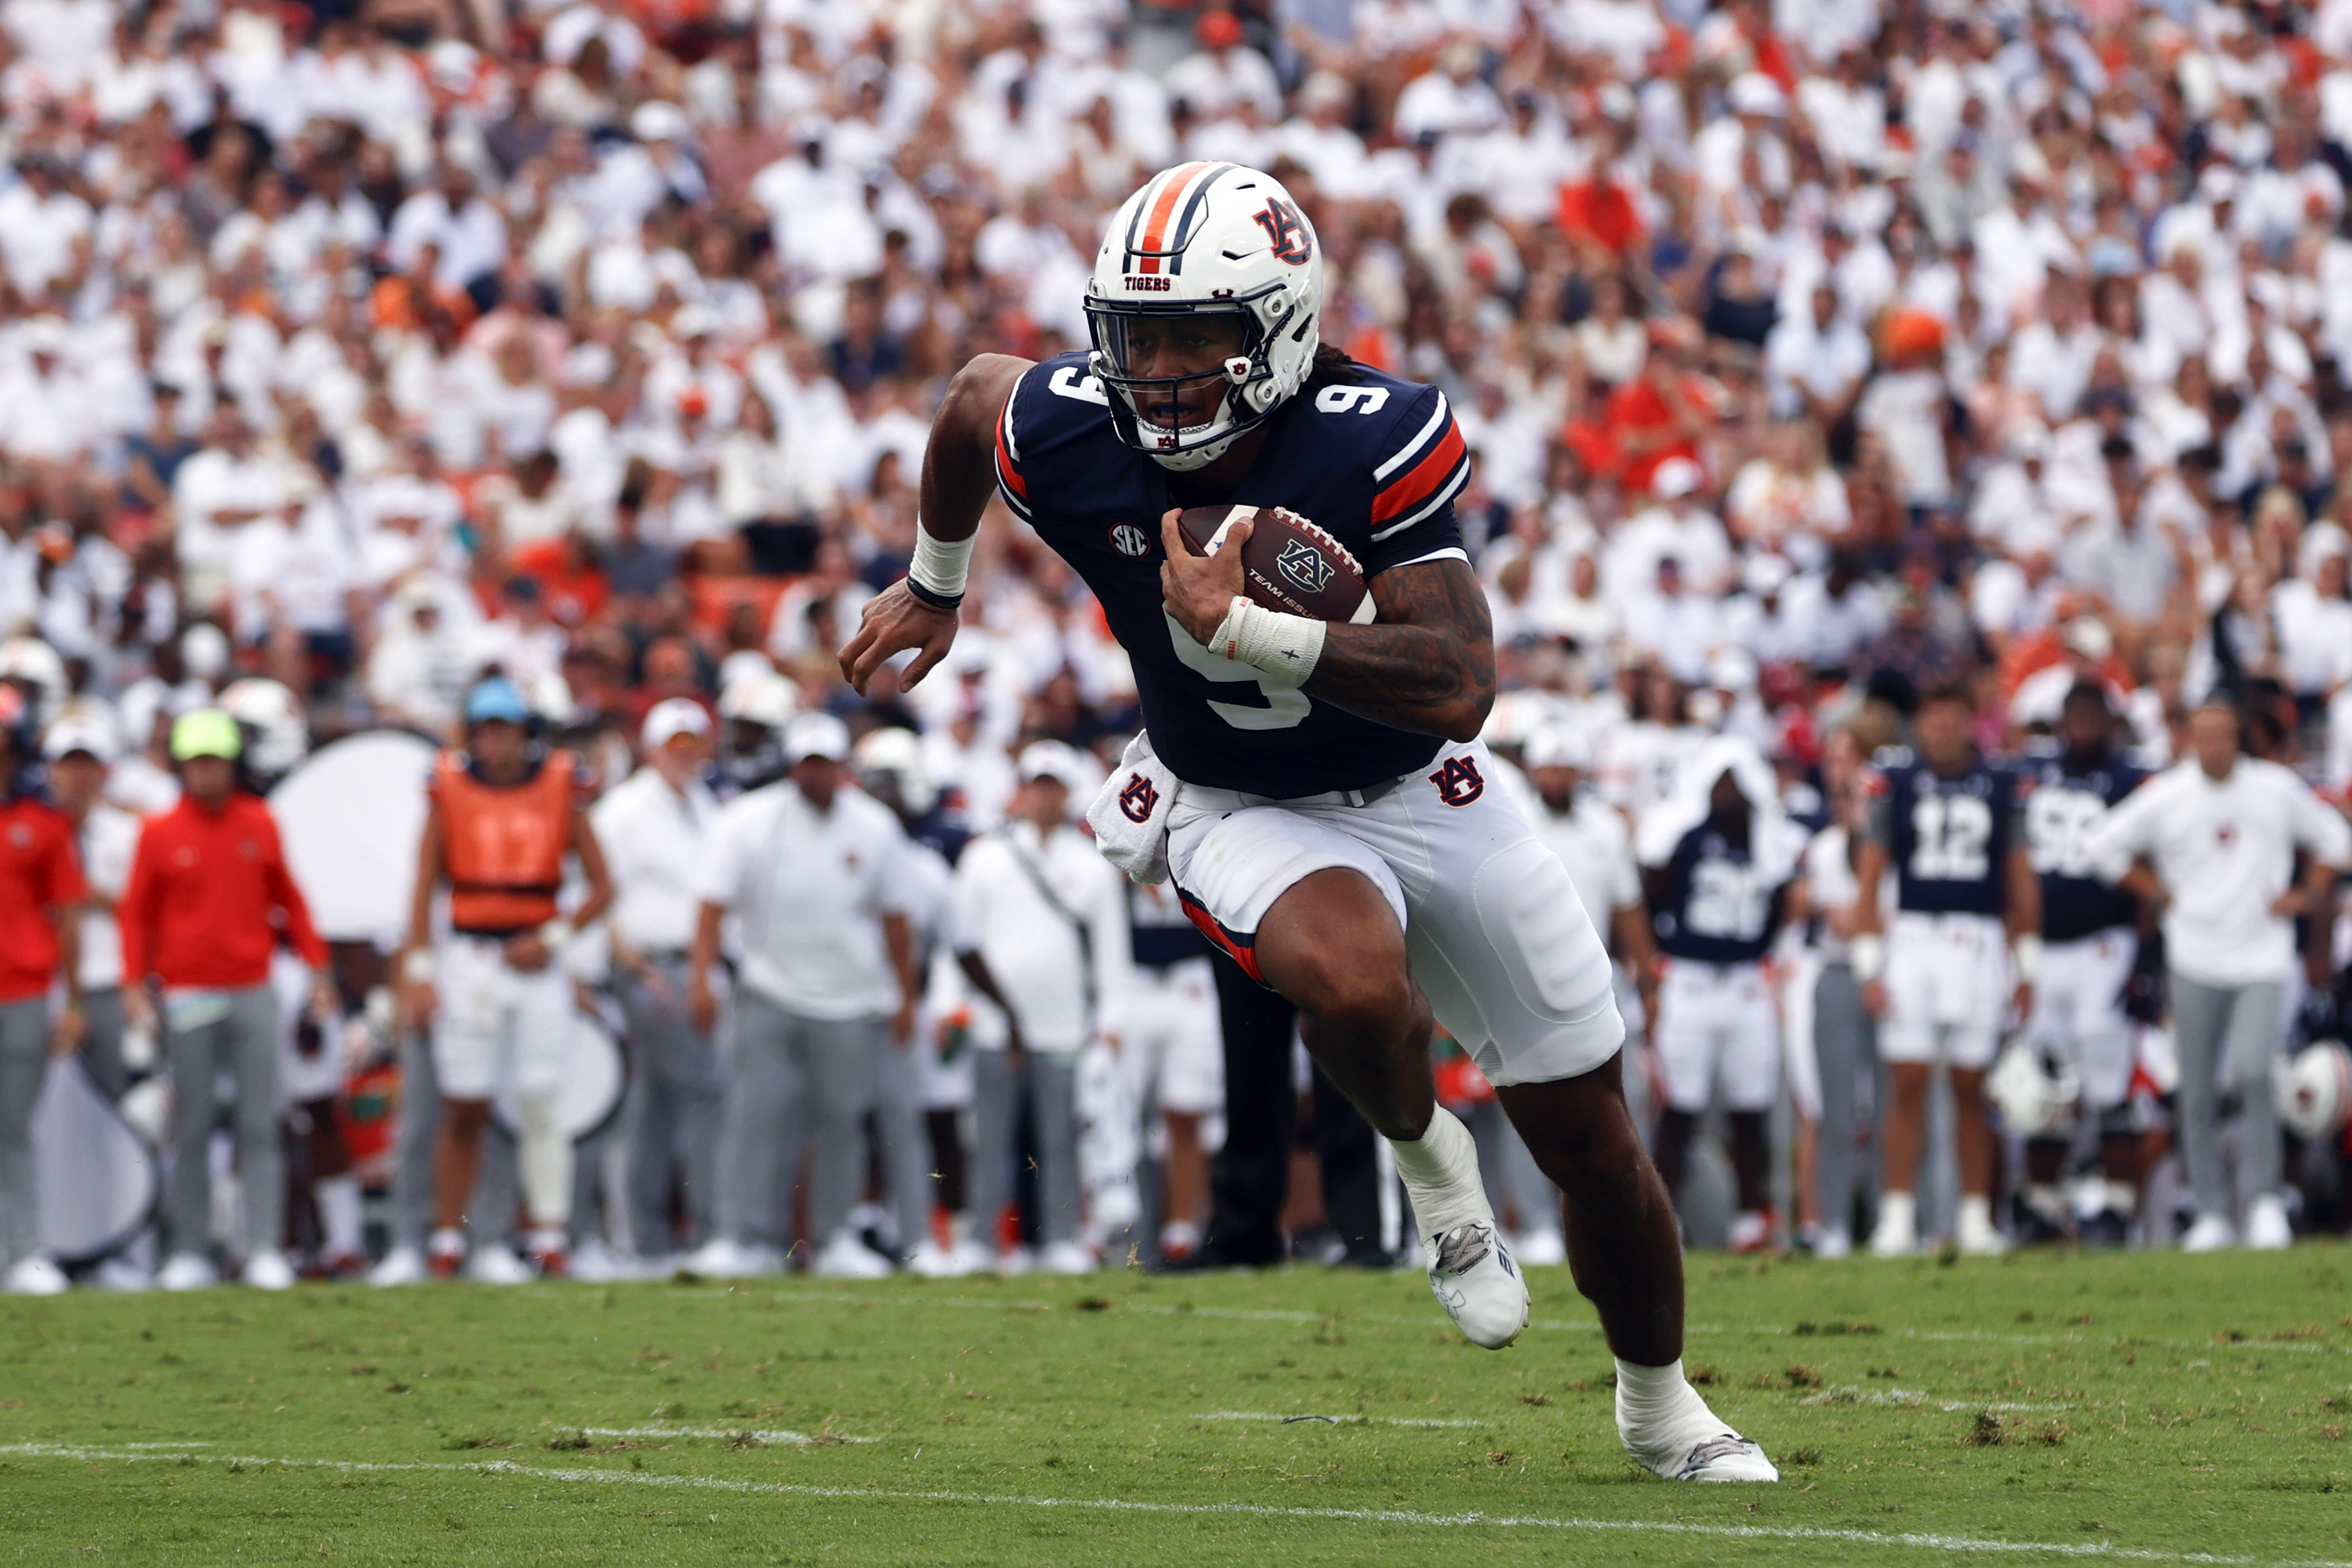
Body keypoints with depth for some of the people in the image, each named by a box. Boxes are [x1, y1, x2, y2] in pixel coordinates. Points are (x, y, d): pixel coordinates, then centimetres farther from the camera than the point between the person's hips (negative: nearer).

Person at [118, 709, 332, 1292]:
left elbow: (288, 899, 13)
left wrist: (318, 967, 10)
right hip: (189, 998, -1)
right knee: (191, 1130, 2)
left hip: (252, 995, 1)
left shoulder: (260, 826, 6)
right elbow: (136, 913, 4)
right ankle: (189, 1251, 6)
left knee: (260, 1126, -3)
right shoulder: (160, 834, 1)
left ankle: (265, 1249, -5)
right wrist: (134, 984, -5)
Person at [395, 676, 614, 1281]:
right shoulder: (450, 789, 3)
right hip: (468, 958, -1)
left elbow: (602, 888, 7)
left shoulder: (558, 786, 4)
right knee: (463, 1110, 1)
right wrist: (418, 972, -4)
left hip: (536, 960, 1)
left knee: (543, 1106, -2)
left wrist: (553, 938, -6)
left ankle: (549, 1237, 2)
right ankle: (447, 1241, 8)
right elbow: (424, 889, 4)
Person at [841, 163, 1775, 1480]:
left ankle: (1660, 1403, 36)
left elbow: (1460, 686, -35)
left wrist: (1245, 628, -43)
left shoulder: (1375, 444, -30)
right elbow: (977, 389, 4)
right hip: (1245, 814, 0)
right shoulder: (1067, 439, -22)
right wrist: (934, 589, 19)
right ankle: (1425, 1155, -1)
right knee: (1350, 978, -36)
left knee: (1589, 1136, 8)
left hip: (1423, 791, 0)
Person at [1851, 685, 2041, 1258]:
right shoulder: (1896, 783, 3)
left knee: (1971, 1088, 4)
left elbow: (2023, 881, 12)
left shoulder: (2002, 786, 7)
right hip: (1912, 940, -1)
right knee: (1907, 1085, -5)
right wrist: (1869, 966, -2)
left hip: (1981, 945, 1)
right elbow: (1868, 879, 4)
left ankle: (1975, 1217, 10)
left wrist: (2026, 967, 9)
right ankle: (1897, 1216, -2)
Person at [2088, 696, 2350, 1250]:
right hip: (2195, 960, 1)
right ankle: (2212, 1215, 12)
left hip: (2263, 959, -1)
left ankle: (2265, 1200, -7)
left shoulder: (2278, 789, 0)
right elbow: (2107, 847, 7)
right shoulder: (2164, 797, -4)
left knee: (2253, 1071, -18)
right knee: (2199, 1095, 2)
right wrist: (2158, 894, 1)